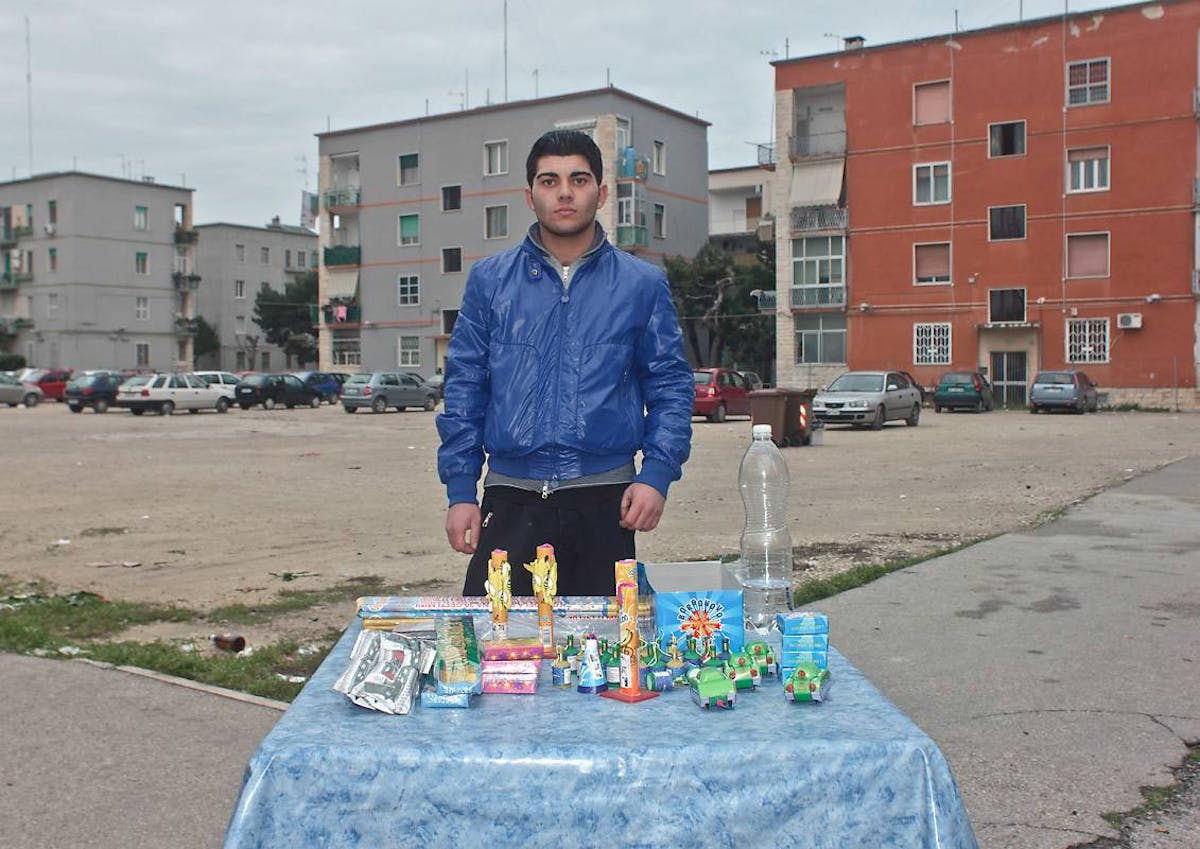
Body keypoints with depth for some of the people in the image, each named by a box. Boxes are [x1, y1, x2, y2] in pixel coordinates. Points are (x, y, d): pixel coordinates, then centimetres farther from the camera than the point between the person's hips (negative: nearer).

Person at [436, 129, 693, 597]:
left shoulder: (642, 285, 7)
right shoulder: (490, 279, 8)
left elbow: (671, 386, 6)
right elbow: (463, 388, 7)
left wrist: (657, 474, -8)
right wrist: (461, 492, 1)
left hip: (605, 504, 0)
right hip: (510, 501, 0)